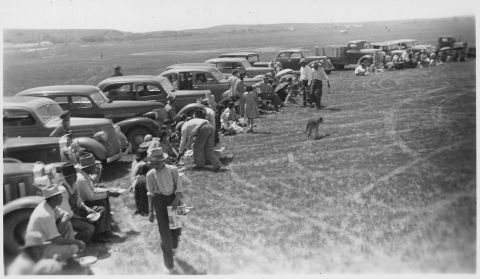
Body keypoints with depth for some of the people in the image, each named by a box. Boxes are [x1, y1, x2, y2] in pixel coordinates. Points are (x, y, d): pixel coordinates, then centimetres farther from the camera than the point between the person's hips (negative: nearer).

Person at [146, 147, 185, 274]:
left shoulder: (173, 170, -7)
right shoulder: (150, 175, -5)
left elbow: (179, 188, -7)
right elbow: (150, 193, 1)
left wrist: (176, 200, -26)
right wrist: (151, 211, -1)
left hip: (173, 199, 1)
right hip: (160, 201, -1)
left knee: (176, 230, 13)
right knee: (165, 232, -4)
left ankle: (172, 246, 50)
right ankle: (169, 264, 10)